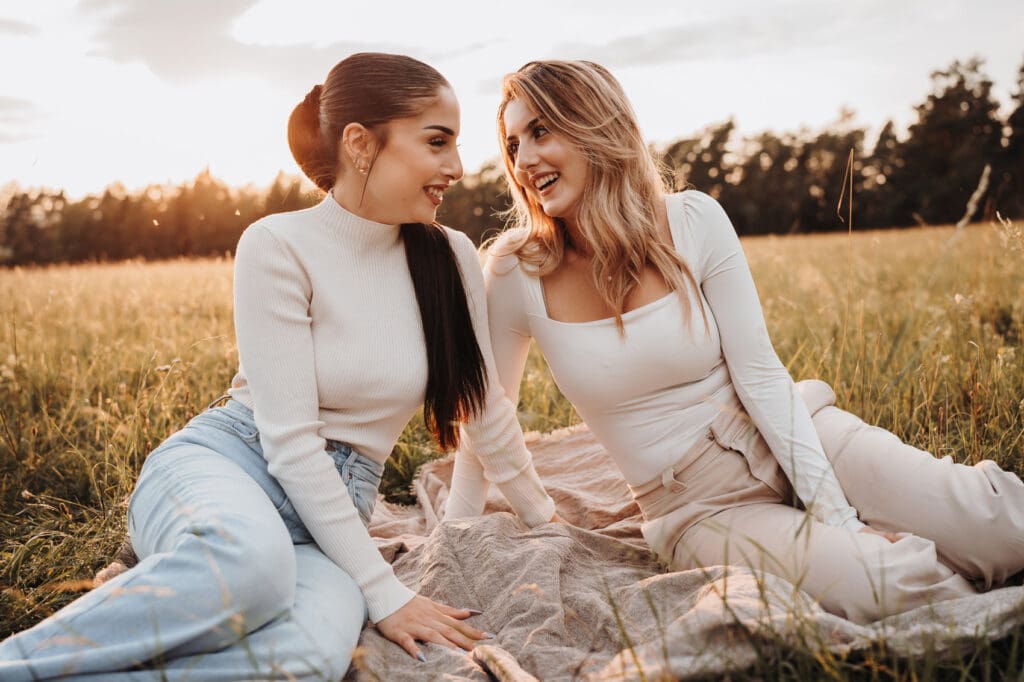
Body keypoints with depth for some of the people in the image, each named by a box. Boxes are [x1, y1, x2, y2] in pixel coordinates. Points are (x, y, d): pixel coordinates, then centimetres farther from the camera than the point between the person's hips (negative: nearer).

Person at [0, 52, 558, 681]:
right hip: (224, 463, -3)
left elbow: (485, 410, 11)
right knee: (252, 557, -42)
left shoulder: (451, 258, 1)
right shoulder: (280, 245, -12)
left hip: (334, 509, 4)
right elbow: (288, 437, -16)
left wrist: (547, 516, 19)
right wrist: (382, 590, -16)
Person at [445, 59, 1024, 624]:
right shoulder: (516, 270, -8)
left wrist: (834, 507, -16)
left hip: (791, 440, 1)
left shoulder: (693, 220, -7)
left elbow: (760, 373, -9)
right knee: (887, 583, -27)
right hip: (700, 509, -1)